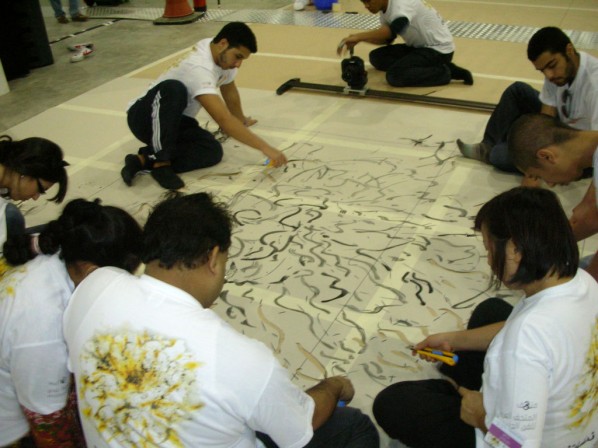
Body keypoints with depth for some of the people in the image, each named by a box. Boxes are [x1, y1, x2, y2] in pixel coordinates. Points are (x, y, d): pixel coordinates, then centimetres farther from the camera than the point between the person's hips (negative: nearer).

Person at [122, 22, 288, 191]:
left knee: (213, 151, -21)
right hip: (145, 116, -8)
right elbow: (224, 120, -38)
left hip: (175, 121, 8)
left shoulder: (222, 55, -4)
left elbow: (230, 92, 17)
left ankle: (145, 160, -18)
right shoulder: (199, 68, -31)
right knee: (175, 89, -41)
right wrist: (265, 148, -40)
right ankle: (161, 161, -30)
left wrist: (242, 120, 31)